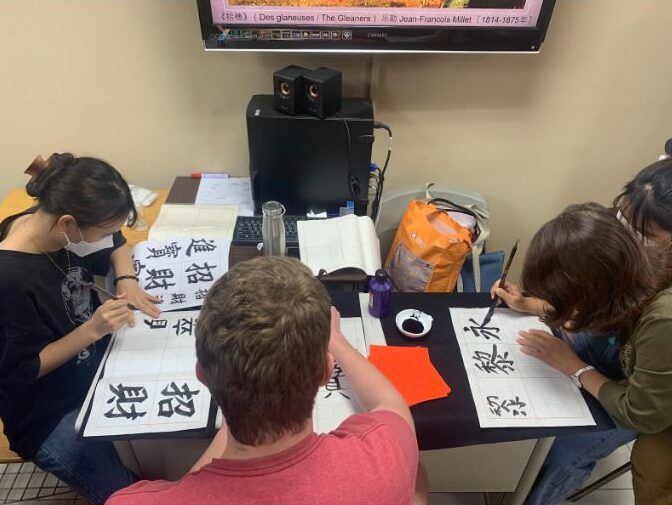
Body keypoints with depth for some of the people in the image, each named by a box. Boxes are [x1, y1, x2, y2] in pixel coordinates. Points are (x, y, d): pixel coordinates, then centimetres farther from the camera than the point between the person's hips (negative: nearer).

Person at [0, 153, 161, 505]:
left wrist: (126, 281, -9)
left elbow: (116, 244, 10)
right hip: (52, 418, -7)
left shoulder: (57, 226, -11)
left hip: (94, 366, 7)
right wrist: (92, 329, -28)